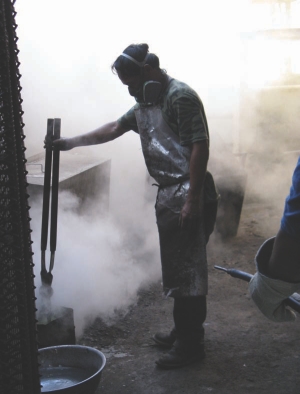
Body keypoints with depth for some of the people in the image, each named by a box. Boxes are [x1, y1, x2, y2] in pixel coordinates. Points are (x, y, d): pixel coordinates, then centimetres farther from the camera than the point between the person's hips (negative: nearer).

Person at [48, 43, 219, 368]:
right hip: (168, 195, 10)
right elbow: (115, 128, 26)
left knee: (187, 267, -3)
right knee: (175, 266, 16)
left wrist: (192, 198, -23)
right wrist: (72, 142, 24)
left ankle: (190, 344, 7)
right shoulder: (146, 103, 18)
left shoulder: (180, 97, -13)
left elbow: (199, 146, -19)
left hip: (187, 195, -10)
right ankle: (182, 332, 29)